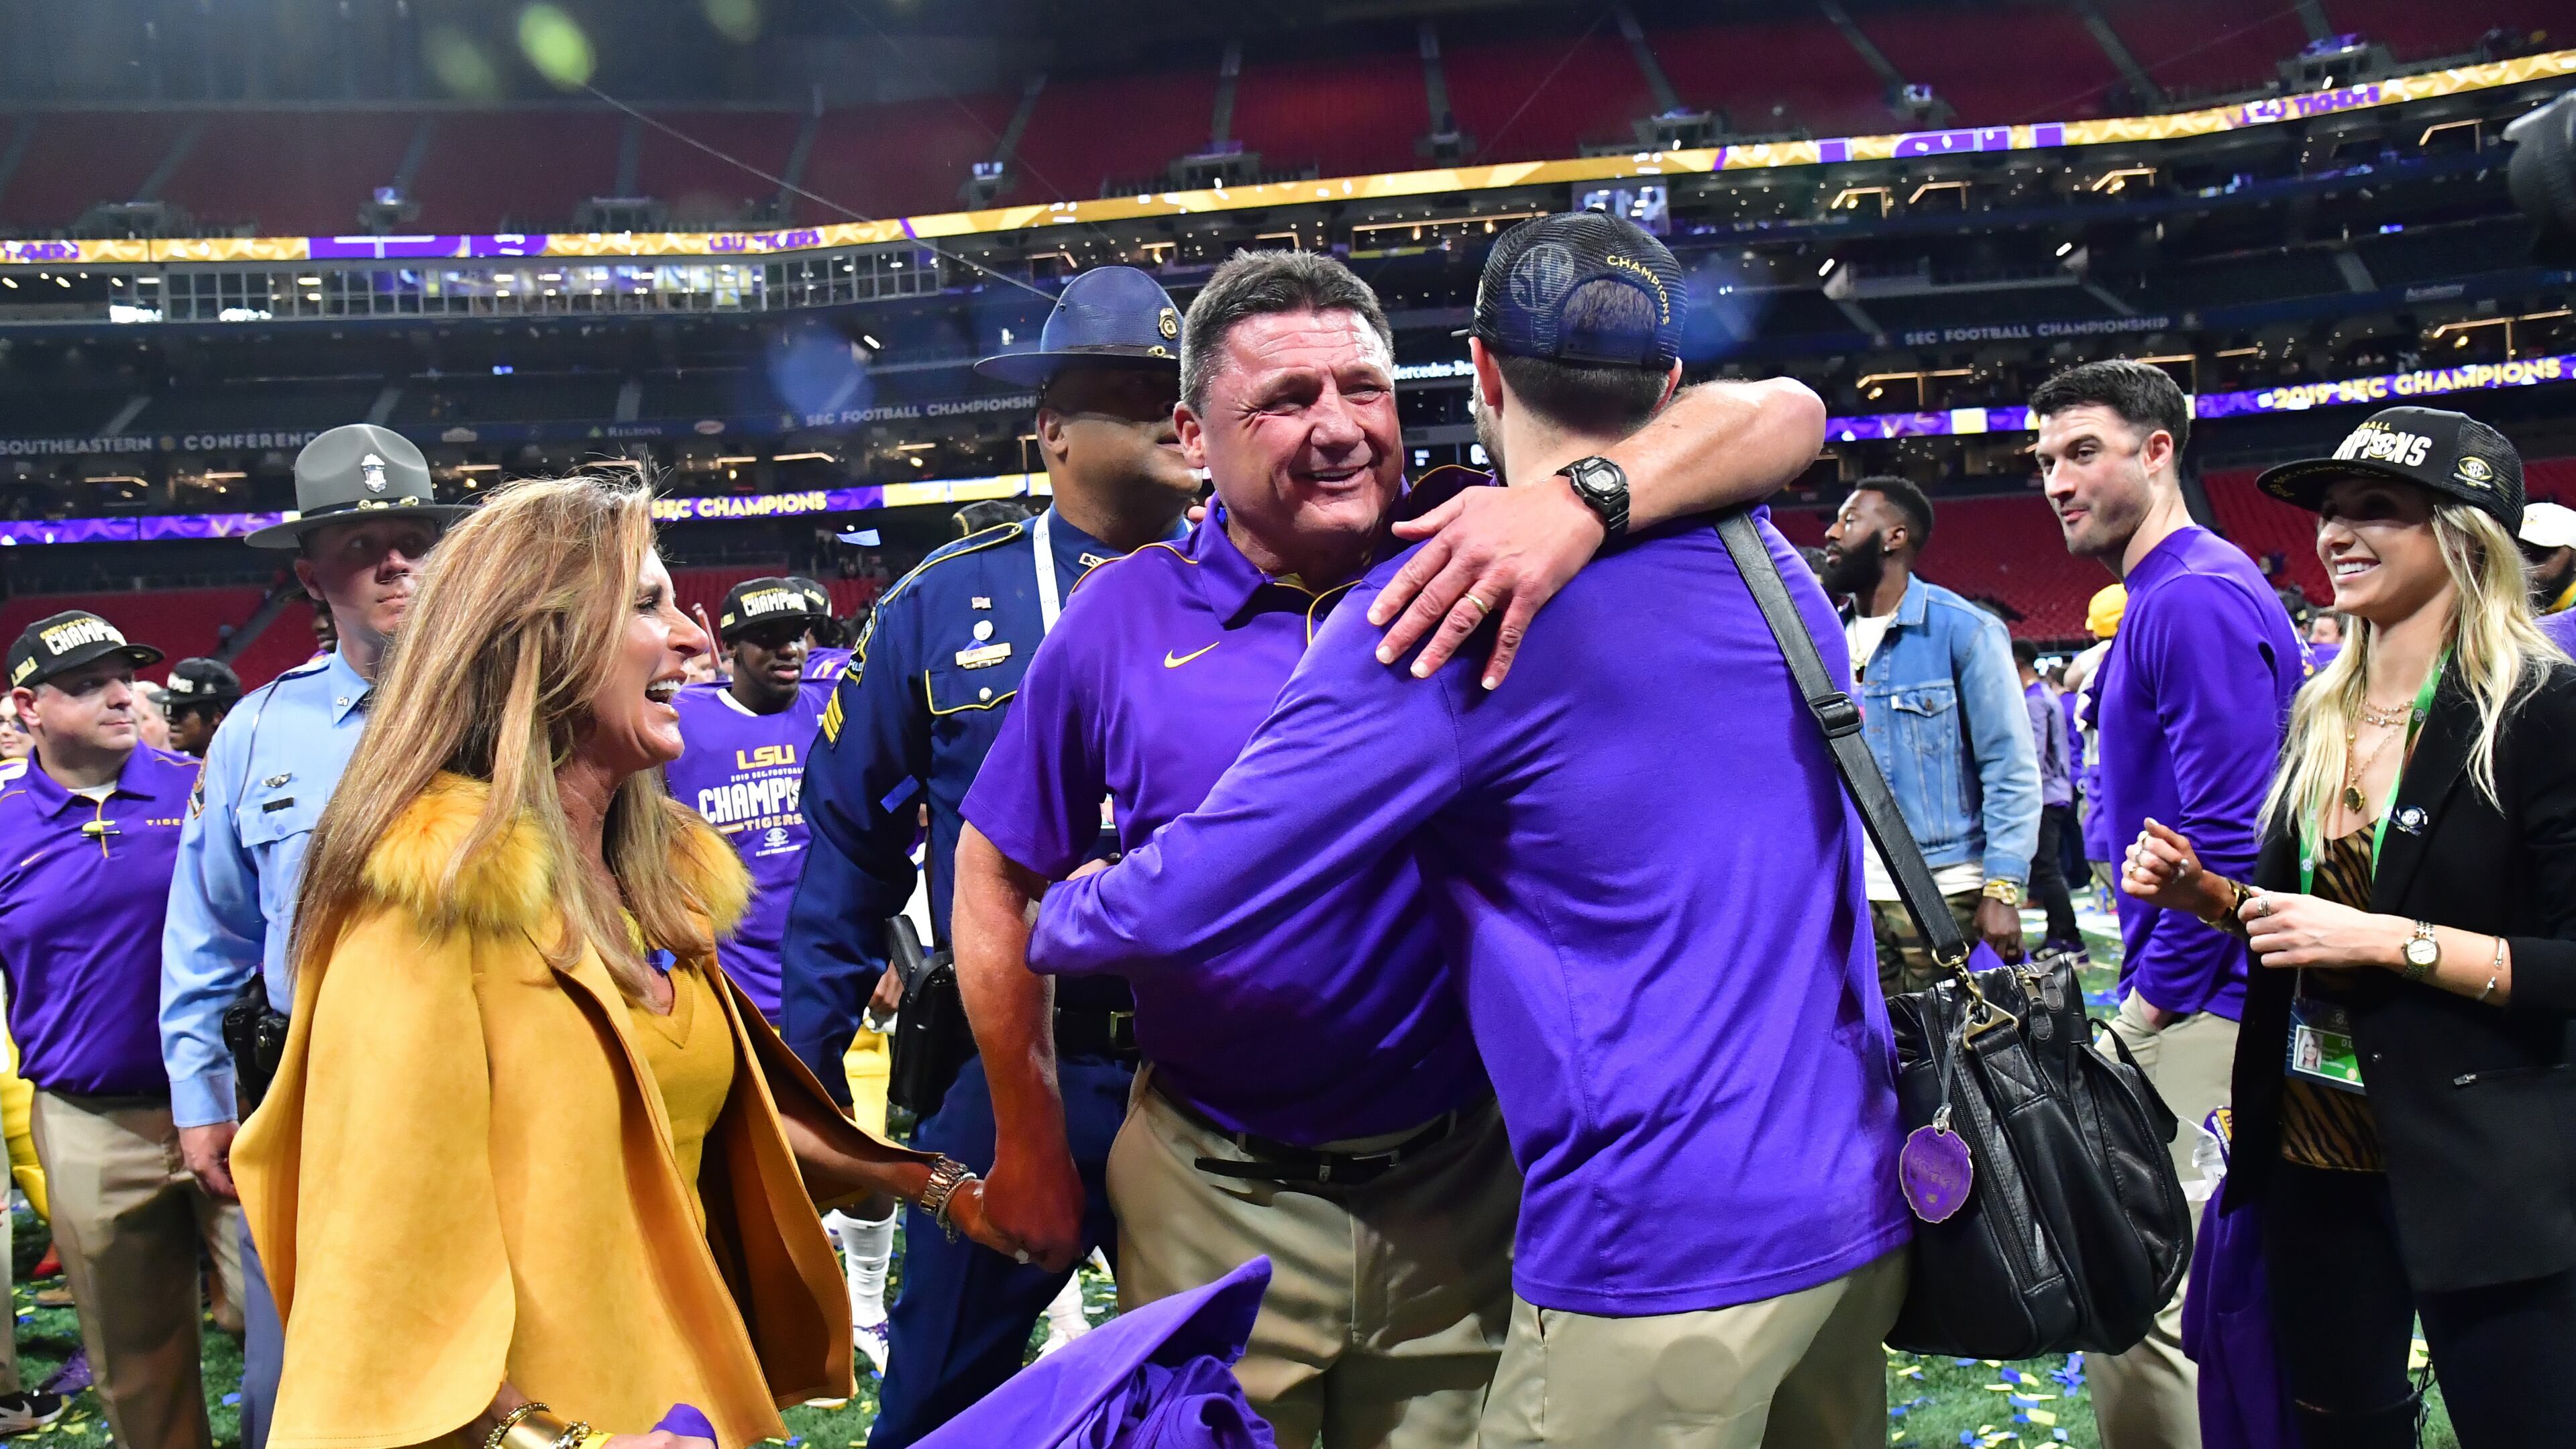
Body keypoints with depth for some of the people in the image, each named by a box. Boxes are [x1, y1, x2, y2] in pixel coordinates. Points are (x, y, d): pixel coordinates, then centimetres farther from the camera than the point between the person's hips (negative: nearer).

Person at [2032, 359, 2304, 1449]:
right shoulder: (2161, 596, 17)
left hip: (2199, 1006, -10)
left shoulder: (2193, 599, -15)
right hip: (2185, 993, 10)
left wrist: (2152, 1002, -15)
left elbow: (2227, 836, -22)